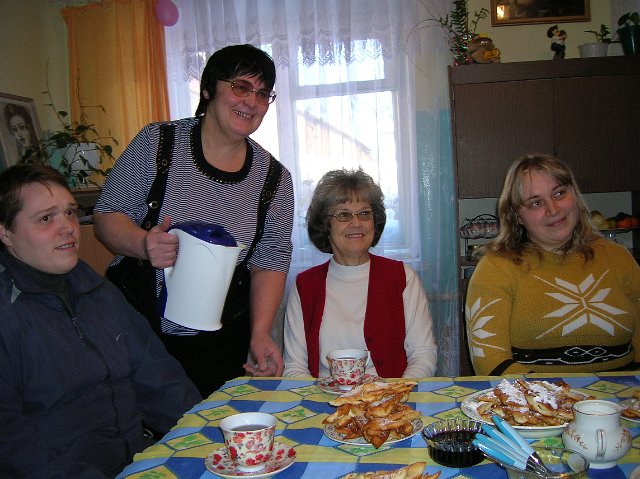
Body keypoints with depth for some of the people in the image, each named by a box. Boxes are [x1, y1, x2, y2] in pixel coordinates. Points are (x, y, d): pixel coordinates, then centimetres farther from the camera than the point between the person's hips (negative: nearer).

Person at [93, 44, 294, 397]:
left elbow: (271, 263, 1)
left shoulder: (274, 179, -1)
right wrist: (143, 244, -25)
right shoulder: (156, 143, -6)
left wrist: (260, 333, -10)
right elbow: (106, 214, -3)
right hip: (137, 328, -1)